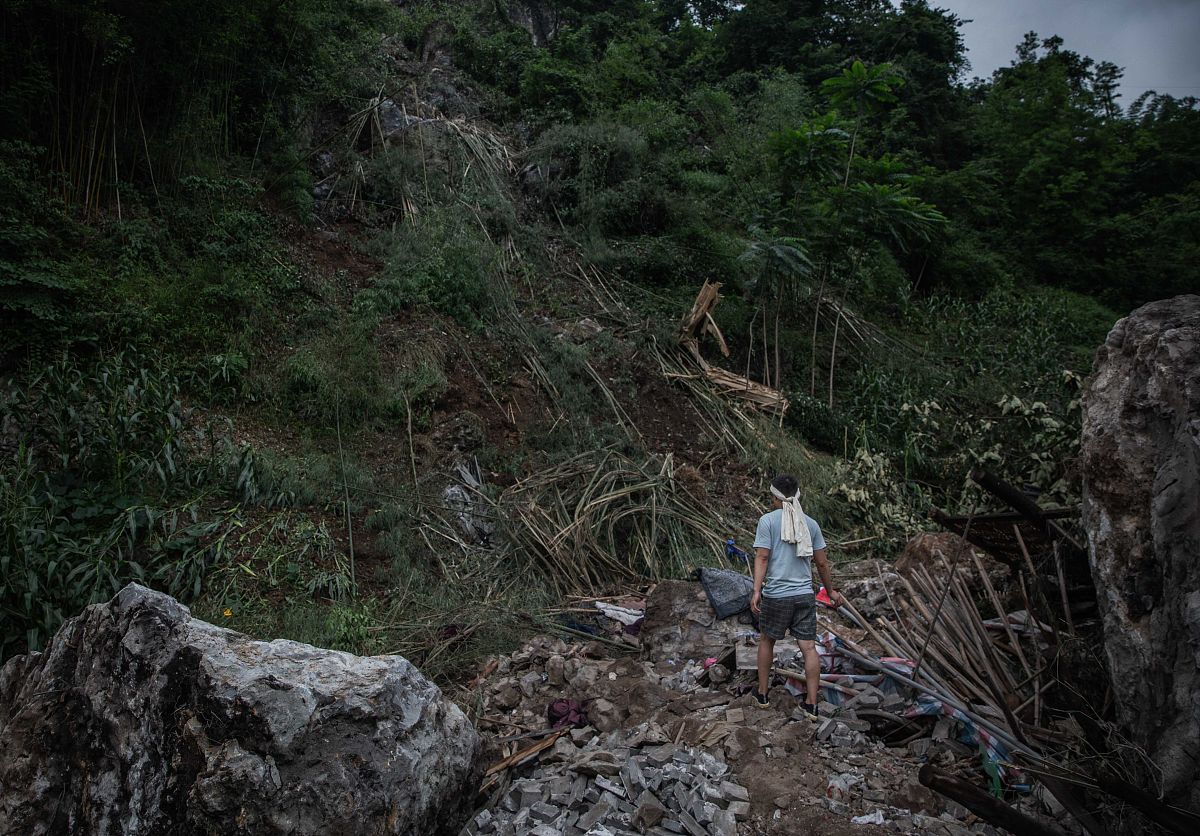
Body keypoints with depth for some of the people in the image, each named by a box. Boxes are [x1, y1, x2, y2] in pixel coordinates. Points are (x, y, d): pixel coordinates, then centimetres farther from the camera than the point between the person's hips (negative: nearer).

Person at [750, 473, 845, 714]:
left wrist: (756, 591, -17)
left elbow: (762, 557, -14)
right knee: (809, 648, 5)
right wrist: (831, 591, 21)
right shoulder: (810, 523, 6)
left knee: (767, 641, 17)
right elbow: (821, 562, 9)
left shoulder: (768, 520, -6)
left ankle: (762, 693, 27)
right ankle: (811, 703, 6)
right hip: (805, 595, 3)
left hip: (775, 595, -2)